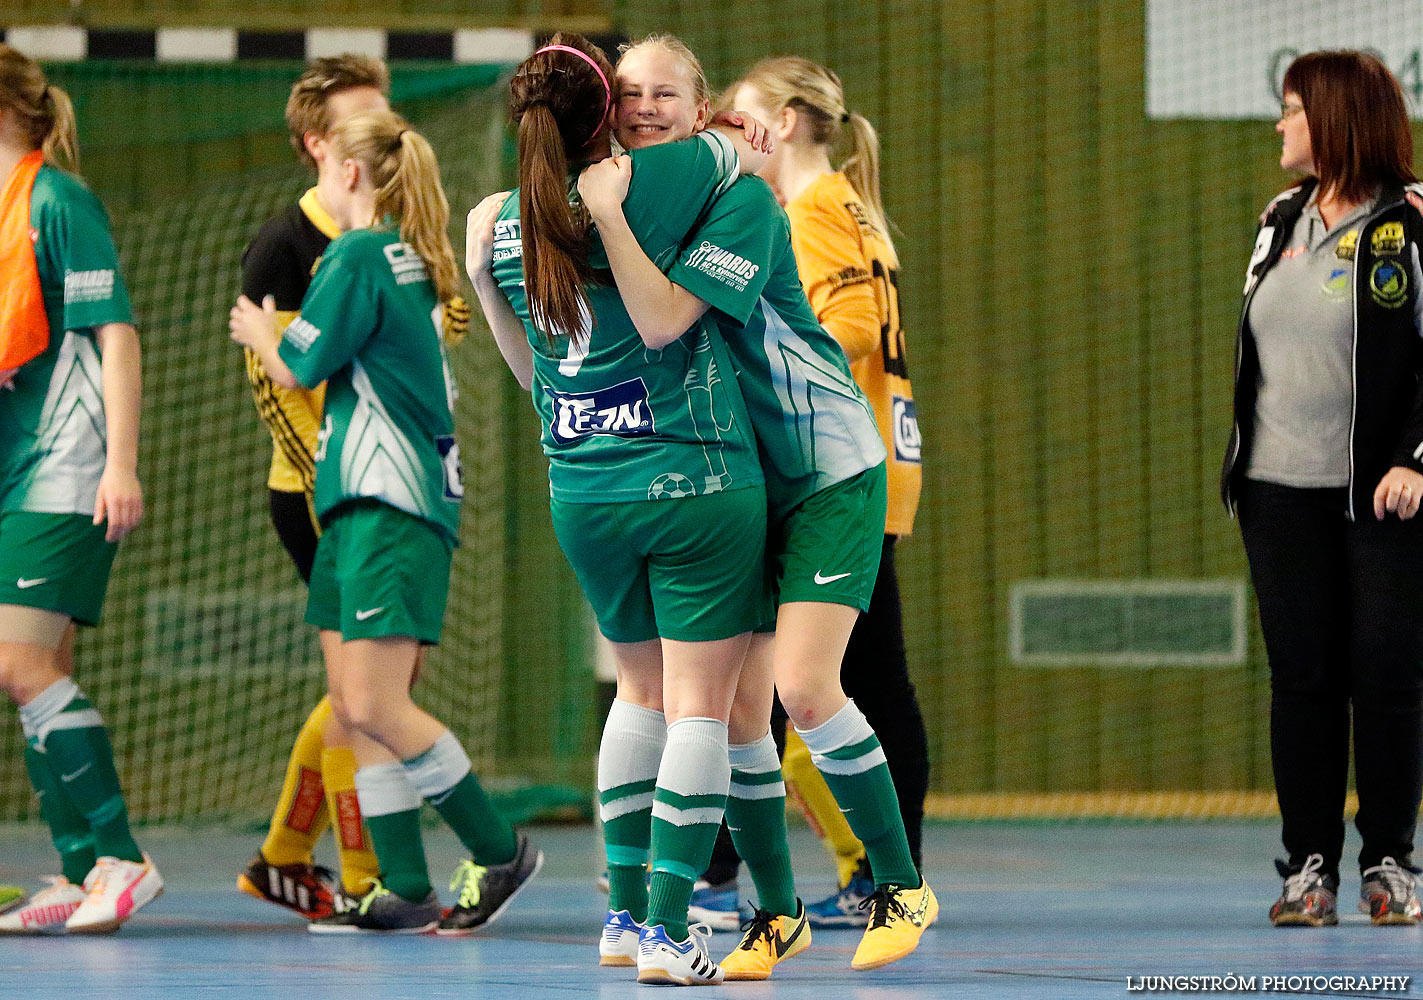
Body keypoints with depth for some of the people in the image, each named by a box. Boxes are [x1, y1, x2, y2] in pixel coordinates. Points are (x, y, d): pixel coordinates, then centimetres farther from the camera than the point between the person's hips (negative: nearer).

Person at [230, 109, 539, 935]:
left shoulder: (359, 255, -11)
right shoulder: (413, 262, 16)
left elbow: (297, 369, -7)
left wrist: (262, 334, 13)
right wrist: (283, 335, 25)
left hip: (389, 505, -10)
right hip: (367, 502, 10)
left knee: (375, 706, -12)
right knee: (355, 705, 6)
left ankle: (501, 852, -5)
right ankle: (405, 889, 4)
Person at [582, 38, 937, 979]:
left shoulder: (741, 199, -18)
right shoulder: (625, 214, 2)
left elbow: (663, 322, -31)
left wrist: (608, 211, -34)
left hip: (833, 475, -6)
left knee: (804, 688, -18)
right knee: (736, 707, -1)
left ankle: (903, 886, -1)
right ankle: (778, 912, 15)